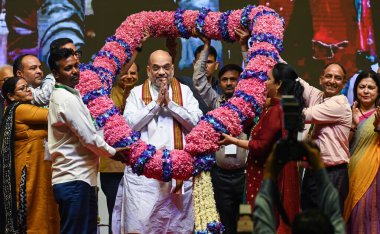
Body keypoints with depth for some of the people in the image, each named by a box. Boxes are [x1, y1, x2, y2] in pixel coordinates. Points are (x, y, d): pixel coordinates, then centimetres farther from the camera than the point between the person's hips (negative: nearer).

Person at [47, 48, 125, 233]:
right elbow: (89, 138, -15)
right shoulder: (67, 98, -14)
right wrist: (113, 152, 0)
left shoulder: (62, 95, 18)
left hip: (80, 178, 10)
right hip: (74, 181, -10)